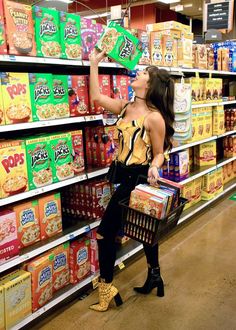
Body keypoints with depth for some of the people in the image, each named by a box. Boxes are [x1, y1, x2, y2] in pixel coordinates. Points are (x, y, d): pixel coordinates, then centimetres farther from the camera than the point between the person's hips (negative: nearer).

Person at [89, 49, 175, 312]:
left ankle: (106, 289, 15)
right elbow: (96, 97, 6)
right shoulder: (126, 107, 4)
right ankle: (154, 276, 41)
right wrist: (94, 63, 6)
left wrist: (153, 168, -31)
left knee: (105, 231, -3)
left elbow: (159, 153, -10)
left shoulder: (154, 117, -17)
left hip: (138, 178, -8)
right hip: (122, 175, 8)